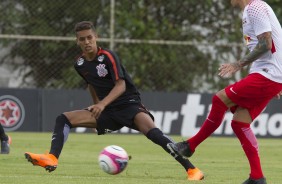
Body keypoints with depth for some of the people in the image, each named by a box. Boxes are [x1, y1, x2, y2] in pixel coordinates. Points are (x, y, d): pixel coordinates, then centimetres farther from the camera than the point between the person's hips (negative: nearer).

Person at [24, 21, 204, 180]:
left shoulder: (108, 56, -13)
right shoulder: (80, 65, 5)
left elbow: (121, 85, -22)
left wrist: (102, 104, -35)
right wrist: (97, 106, 23)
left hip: (129, 103, -6)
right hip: (106, 111, 6)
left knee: (152, 131, -33)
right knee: (64, 119, -6)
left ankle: (192, 170, -33)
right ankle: (52, 159, -24)